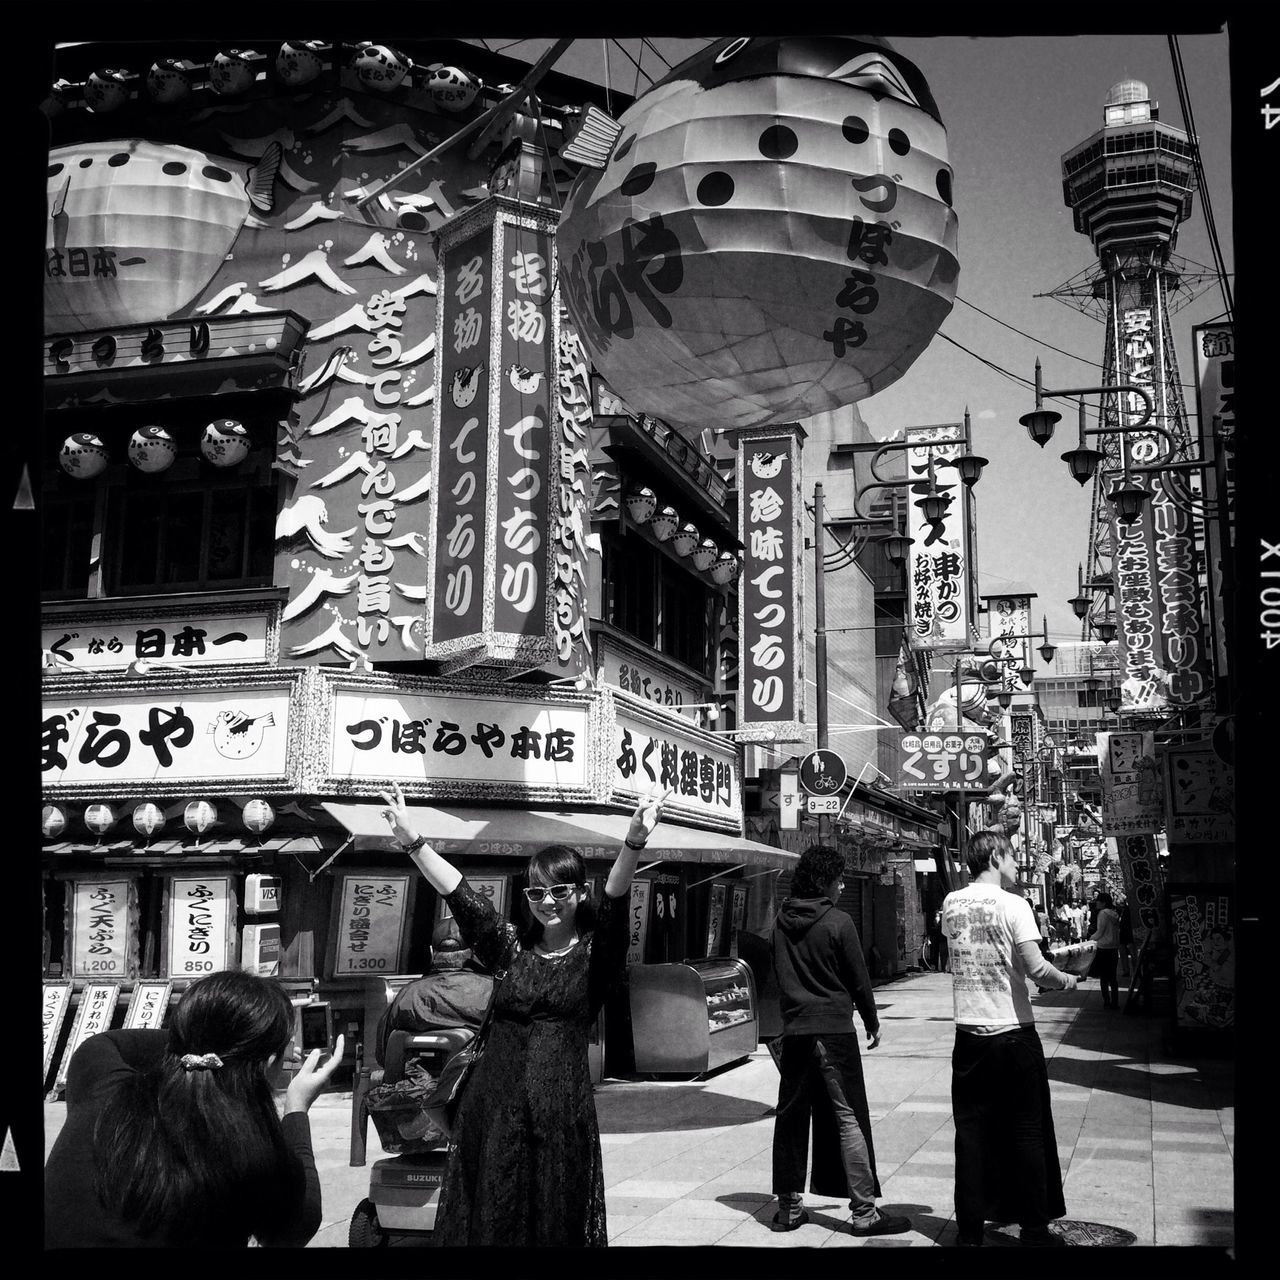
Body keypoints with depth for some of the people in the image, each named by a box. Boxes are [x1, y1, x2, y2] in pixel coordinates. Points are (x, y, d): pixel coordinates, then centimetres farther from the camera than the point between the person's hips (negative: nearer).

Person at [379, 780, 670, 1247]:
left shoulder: (595, 955, 1)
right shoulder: (512, 948, 9)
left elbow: (615, 902, -17)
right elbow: (458, 894, 0)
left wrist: (634, 842, -35)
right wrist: (412, 840, -11)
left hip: (562, 1108, -2)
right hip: (493, 1103, 2)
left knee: (556, 1222, 6)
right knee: (488, 1221, 7)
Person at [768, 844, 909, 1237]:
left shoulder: (782, 921, 6)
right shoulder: (837, 922, -9)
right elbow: (858, 979, -3)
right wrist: (872, 1022, 11)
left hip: (793, 1030, 5)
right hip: (834, 1028, -5)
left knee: (791, 1118, 11)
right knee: (849, 1119, 0)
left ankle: (788, 1207, 18)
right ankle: (863, 1212, 1)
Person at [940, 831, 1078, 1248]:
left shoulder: (950, 904, 3)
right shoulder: (1012, 904, -11)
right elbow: (1035, 968, -18)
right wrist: (1066, 980, 0)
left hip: (969, 1034, 4)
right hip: (1013, 1033, -4)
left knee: (972, 1132, 9)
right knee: (1027, 1132, 7)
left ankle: (970, 1229, 14)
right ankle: (1034, 1230, 14)